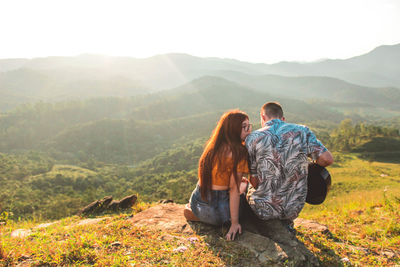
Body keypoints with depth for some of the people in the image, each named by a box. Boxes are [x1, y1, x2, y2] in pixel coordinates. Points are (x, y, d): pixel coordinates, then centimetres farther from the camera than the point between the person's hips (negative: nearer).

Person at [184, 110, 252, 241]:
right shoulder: (238, 152, -19)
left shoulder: (213, 146, 4)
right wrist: (234, 223, -16)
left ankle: (193, 212, 23)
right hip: (217, 211, -7)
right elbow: (234, 189, -20)